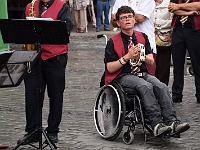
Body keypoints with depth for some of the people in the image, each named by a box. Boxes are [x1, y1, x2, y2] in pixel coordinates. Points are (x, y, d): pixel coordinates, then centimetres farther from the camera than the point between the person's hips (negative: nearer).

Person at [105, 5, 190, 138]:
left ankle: (171, 121, -35)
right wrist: (127, 57, -14)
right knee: (146, 86, -34)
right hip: (123, 76, -5)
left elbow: (151, 61, 13)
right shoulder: (113, 42, 1)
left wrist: (140, 56, -8)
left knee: (162, 87, -25)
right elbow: (110, 68, -6)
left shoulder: (142, 37, 15)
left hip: (142, 73, 5)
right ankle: (156, 124, -42)